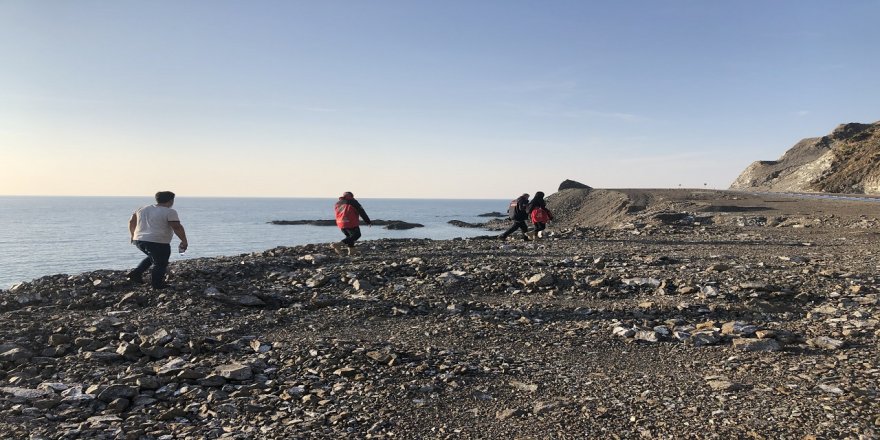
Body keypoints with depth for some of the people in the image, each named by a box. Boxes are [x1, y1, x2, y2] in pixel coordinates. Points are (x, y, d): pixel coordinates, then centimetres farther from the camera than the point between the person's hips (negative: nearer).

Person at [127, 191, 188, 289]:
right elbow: (177, 227, -14)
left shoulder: (143, 209, 14)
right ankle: (156, 284, 5)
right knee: (160, 264, 5)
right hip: (158, 242, -7)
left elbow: (131, 221, 21)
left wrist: (133, 234, 32)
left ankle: (136, 273, 18)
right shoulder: (169, 212, -8)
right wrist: (184, 241, -9)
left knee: (152, 257, 27)